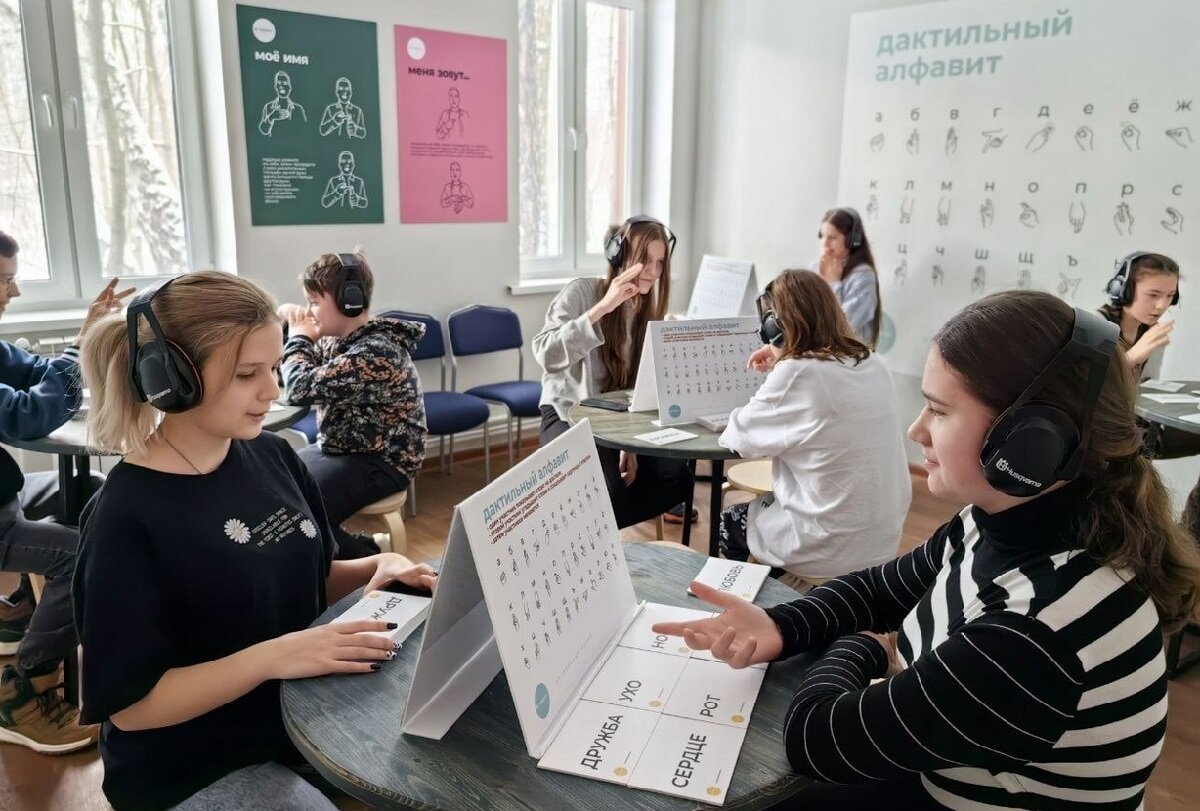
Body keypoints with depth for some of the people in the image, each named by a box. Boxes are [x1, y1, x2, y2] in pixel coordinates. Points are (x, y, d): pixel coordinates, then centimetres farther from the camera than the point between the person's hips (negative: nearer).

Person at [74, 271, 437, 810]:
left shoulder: (270, 455, -2)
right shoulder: (126, 515, -21)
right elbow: (130, 705, -19)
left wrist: (375, 569, -9)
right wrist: (273, 657, -29)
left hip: (303, 715, 6)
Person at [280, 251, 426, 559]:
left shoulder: (376, 353, -25)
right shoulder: (343, 339, 5)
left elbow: (301, 387, -26)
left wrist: (298, 336, -8)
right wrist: (294, 328, 1)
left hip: (380, 463, -10)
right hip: (342, 449, 10)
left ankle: (366, 561, -2)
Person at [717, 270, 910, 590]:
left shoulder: (799, 373, -21)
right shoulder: (871, 363, 1)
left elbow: (740, 436, -7)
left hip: (831, 549, -7)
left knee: (729, 520, 21)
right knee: (757, 508, 29)